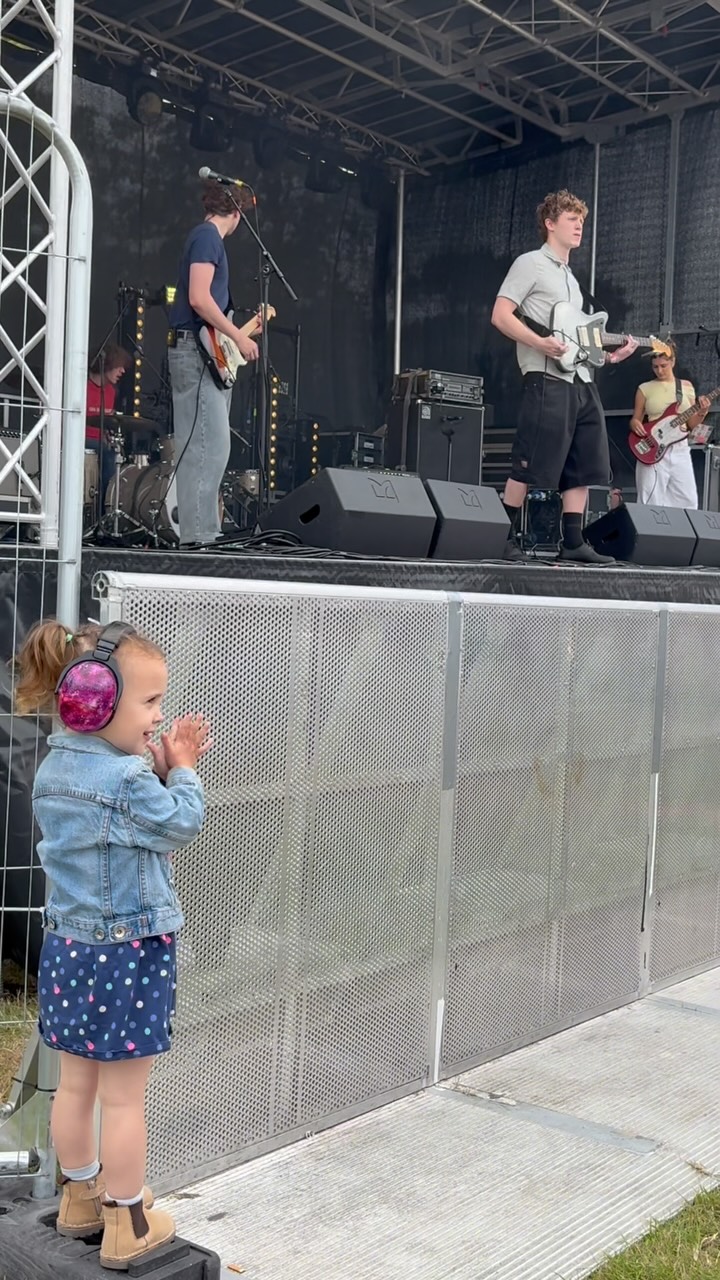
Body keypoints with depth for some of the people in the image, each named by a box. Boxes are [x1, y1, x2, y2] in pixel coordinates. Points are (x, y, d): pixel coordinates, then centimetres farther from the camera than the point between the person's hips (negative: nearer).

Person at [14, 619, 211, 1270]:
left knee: (77, 1083, 19)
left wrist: (160, 769, 2)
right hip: (127, 953, -8)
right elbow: (182, 825, -12)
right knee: (123, 1096, 4)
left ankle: (81, 1198, 36)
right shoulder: (126, 778, -23)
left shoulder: (54, 770, 5)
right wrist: (181, 771, 2)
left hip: (68, 948, 8)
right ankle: (127, 1225, 17)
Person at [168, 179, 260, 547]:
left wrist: (235, 336, 30)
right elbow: (199, 299, -20)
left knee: (200, 447, 10)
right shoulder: (208, 237, -9)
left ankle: (201, 531, 13)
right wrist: (239, 337, -16)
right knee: (209, 447, -13)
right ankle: (198, 535, -13)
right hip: (198, 353, -11)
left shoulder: (206, 236, 21)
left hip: (202, 355, 11)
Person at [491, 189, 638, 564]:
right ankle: (507, 540, -1)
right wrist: (540, 343, -22)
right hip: (547, 379, -9)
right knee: (530, 468, -9)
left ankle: (573, 543, 11)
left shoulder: (570, 278, 27)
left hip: (581, 381, 9)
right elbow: (500, 315, -10)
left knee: (584, 467, 6)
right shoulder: (530, 264, 1)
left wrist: (608, 354, 14)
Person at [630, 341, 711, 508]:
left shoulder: (686, 386, 9)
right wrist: (636, 425, -13)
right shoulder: (645, 388, 4)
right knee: (651, 504, -5)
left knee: (687, 501, -2)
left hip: (680, 450, 2)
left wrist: (702, 413, -8)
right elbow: (635, 420, 9)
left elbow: (691, 425, 10)